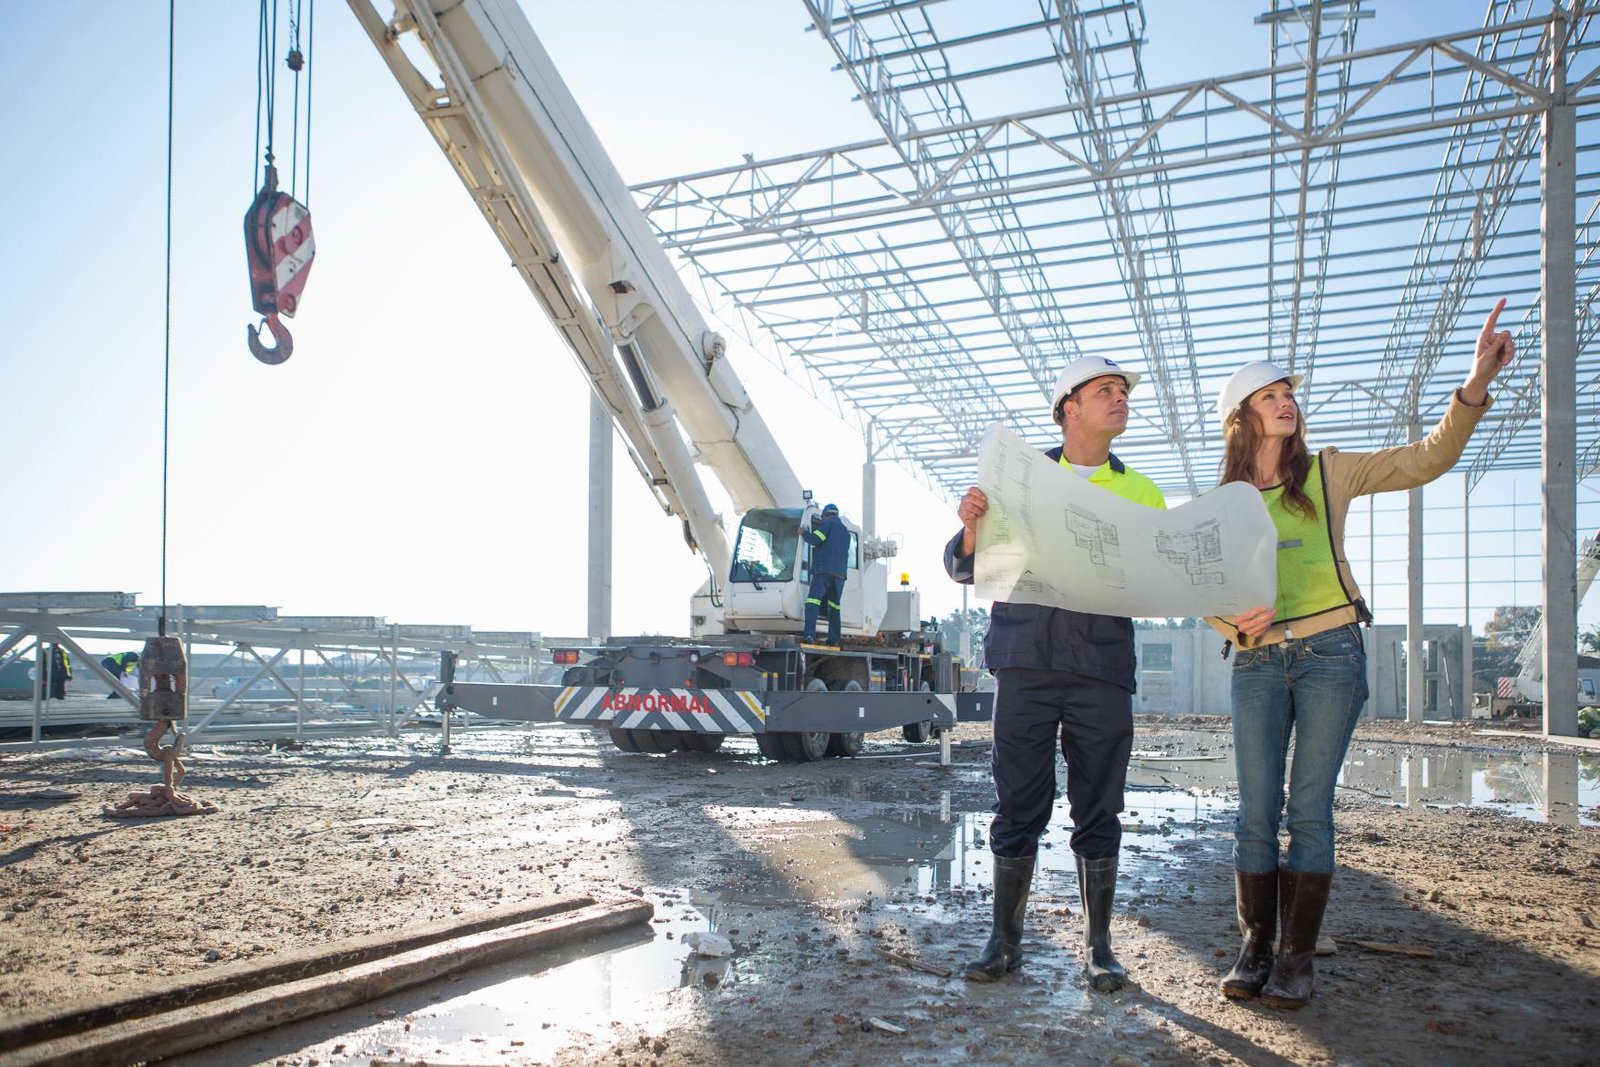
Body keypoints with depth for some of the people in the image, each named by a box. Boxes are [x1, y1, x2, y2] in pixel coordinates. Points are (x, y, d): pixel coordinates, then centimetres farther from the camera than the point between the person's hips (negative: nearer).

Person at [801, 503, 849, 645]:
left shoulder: (828, 523, 3)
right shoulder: (846, 530, 27)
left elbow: (816, 540, -10)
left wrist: (804, 532, 7)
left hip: (824, 569, -7)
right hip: (840, 572, 7)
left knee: (813, 601, -15)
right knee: (834, 604, 10)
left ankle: (809, 634, -29)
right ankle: (834, 638, 5)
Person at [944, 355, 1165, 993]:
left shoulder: (1141, 494, 17)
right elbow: (965, 567, 10)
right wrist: (973, 525, -11)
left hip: (1103, 668, 1)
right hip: (1027, 662, -1)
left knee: (1098, 813, 4)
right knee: (1018, 808, 2)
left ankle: (1098, 945, 17)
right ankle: (1005, 939, 14)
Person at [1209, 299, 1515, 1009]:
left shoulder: (1330, 474, 8)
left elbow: (1427, 460, 1)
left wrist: (1475, 386, -12)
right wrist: (1235, 622, -11)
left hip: (1329, 654, -1)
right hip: (1256, 663, 1)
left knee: (1310, 809, -2)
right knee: (1256, 812, 0)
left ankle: (1296, 958, 5)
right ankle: (1254, 947, 11)